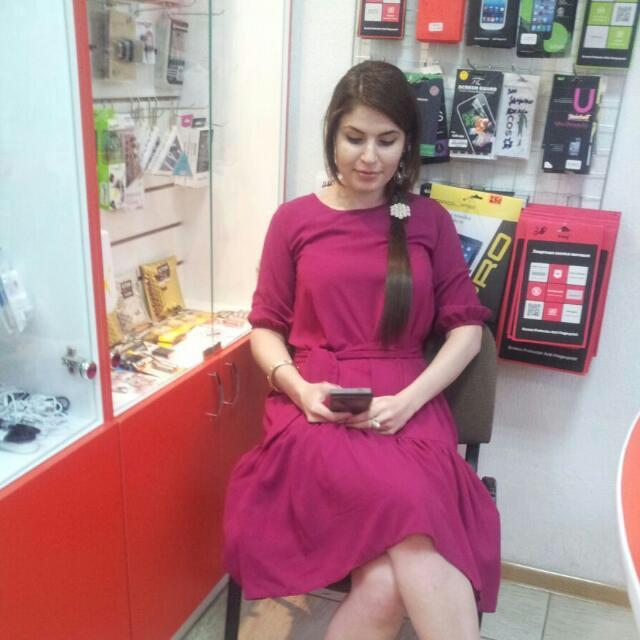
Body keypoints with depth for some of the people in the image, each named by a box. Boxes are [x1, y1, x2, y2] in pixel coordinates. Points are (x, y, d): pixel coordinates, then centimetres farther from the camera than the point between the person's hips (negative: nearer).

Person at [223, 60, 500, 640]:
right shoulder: (295, 219, 10)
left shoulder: (430, 221, 10)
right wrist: (299, 387, -10)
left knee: (388, 585, -28)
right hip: (315, 410, -1)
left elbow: (466, 327, 7)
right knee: (413, 515, -31)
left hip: (409, 409, 1)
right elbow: (266, 326, 11)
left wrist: (408, 400, -9)